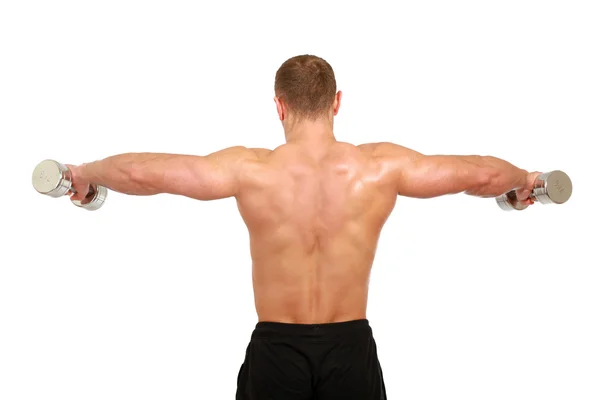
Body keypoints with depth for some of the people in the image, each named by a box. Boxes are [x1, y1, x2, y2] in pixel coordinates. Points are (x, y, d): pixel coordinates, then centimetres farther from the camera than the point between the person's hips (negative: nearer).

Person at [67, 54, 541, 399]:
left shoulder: (252, 170, -13)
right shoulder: (381, 166, -9)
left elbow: (142, 172, -12)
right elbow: (482, 174, -3)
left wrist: (85, 173, 9)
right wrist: (525, 179, 19)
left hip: (276, 350, -1)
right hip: (350, 348, 1)